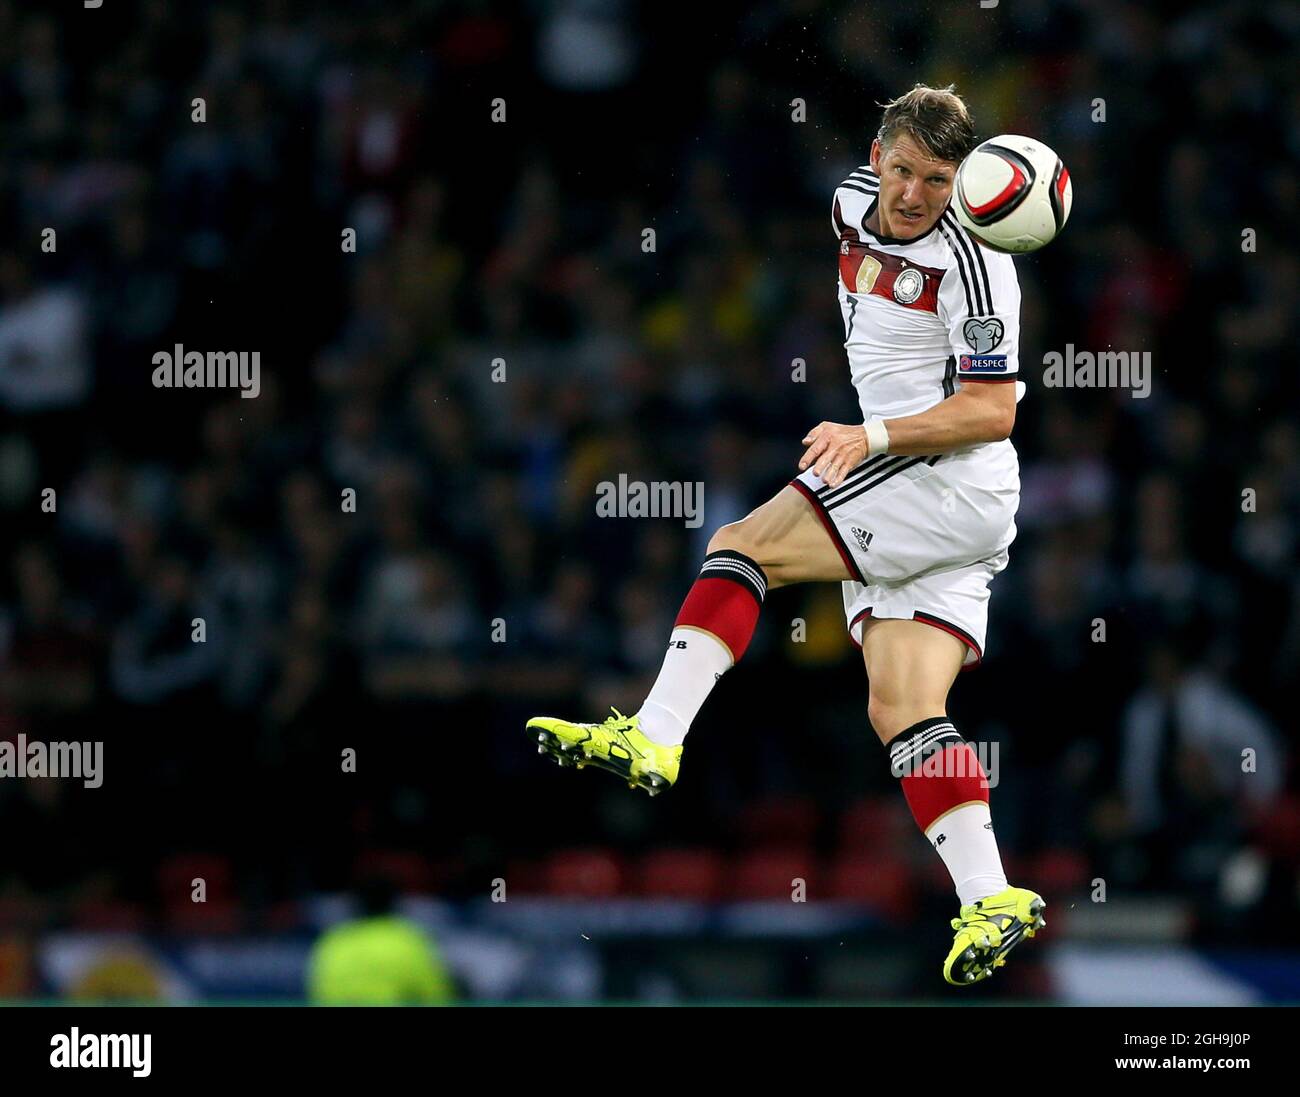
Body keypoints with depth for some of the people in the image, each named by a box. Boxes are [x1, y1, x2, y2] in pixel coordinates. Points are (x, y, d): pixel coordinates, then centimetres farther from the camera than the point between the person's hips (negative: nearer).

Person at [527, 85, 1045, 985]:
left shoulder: (974, 262, -14)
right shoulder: (853, 202, 9)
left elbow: (993, 411, -17)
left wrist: (871, 436, -24)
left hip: (954, 482, -9)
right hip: (901, 506, 9)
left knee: (742, 548, -15)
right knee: (901, 712, -2)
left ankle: (653, 740, -22)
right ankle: (993, 903, -8)